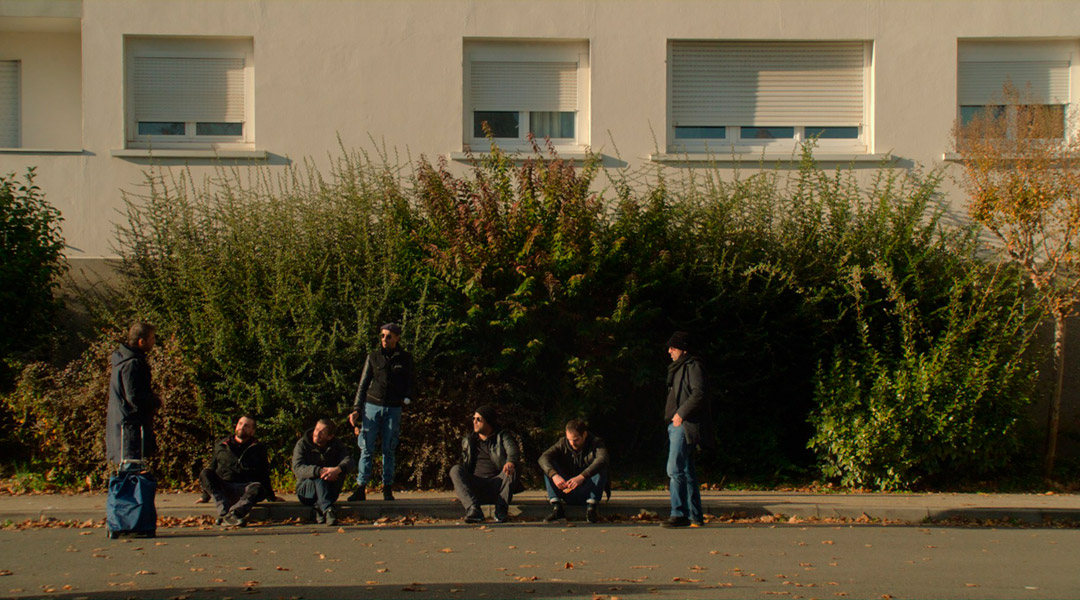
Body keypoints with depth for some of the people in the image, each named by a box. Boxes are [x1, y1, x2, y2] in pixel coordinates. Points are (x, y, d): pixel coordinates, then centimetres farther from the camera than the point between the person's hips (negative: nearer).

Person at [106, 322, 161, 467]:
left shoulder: (124, 360, 14)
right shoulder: (132, 364, -19)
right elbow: (134, 397, -22)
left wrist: (152, 398, 11)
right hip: (131, 426, -11)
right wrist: (156, 401, -7)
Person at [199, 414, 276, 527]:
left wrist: (271, 497, 20)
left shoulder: (258, 449, 20)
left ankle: (234, 513, -60)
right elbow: (212, 468, 25)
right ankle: (224, 512, -46)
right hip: (222, 490, 1)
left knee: (257, 487, -36)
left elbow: (264, 475, 23)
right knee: (205, 474, -28)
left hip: (246, 489, -1)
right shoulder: (221, 445, 21)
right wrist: (206, 496, 23)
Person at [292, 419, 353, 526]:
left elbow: (348, 462, -18)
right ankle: (327, 510, -50)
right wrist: (319, 471, -37)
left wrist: (337, 469, -43)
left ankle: (319, 509, -31)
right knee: (320, 478, -34)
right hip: (305, 488, -2)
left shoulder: (336, 445, 1)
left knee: (341, 472, -27)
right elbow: (297, 468, -21)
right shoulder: (302, 444, -5)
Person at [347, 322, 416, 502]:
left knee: (389, 450, 2)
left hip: (393, 409, 0)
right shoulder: (373, 357, 7)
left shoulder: (405, 359, 6)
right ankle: (361, 488, -4)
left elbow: (411, 383, 12)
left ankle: (388, 488, 7)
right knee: (366, 449, -4)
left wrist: (407, 398, -7)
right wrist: (356, 409, 2)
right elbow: (363, 384, 9)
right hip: (372, 406, 0)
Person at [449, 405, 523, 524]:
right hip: (475, 487, 3)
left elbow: (513, 450, -11)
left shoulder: (502, 436, 10)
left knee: (511, 470, -31)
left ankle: (501, 509, -33)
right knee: (455, 470, -23)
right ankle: (473, 509, -39)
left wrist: (510, 462, -35)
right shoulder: (468, 441, 21)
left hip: (497, 484, -2)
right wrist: (459, 486, 12)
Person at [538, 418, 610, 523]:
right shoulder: (563, 443, -1)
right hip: (567, 494, 2)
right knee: (548, 468, -16)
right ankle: (557, 508, -29)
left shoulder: (596, 443, -7)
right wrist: (554, 475, -38)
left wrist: (581, 477, -46)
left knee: (601, 468, -26)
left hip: (588, 493, -2)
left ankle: (591, 508, -33)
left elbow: (602, 459, -31)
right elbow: (543, 458, -17)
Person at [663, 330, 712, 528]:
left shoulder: (693, 366, -7)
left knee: (675, 468, -16)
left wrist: (681, 413, -20)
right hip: (677, 425, 11)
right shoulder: (678, 368, 23)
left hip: (686, 425, -11)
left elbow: (699, 394, -19)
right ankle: (695, 516, 13)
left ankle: (679, 513, -17)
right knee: (686, 471, 10)